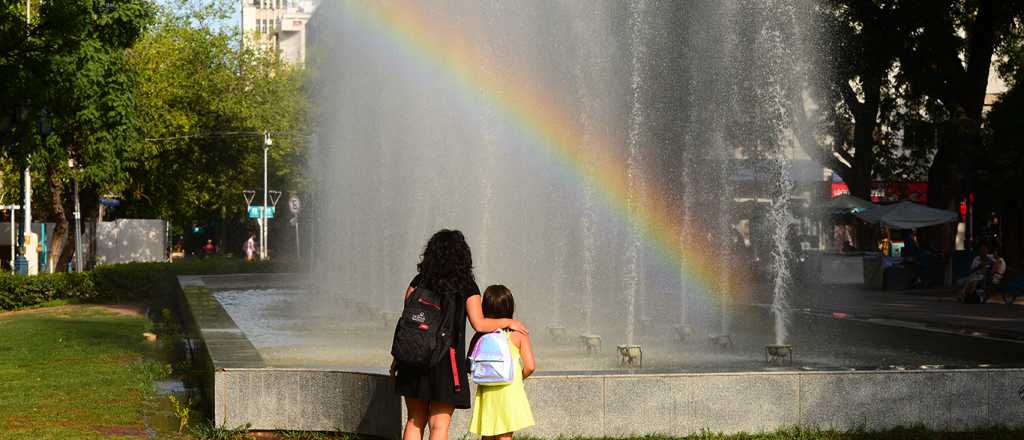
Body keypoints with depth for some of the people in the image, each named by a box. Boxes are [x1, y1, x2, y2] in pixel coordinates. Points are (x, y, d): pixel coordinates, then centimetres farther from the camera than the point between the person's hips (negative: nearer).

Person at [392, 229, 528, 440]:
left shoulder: (419, 281, 4)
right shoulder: (466, 286, -3)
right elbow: (479, 324, -8)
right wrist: (508, 322, 8)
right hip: (447, 360, -3)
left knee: (414, 421, 12)